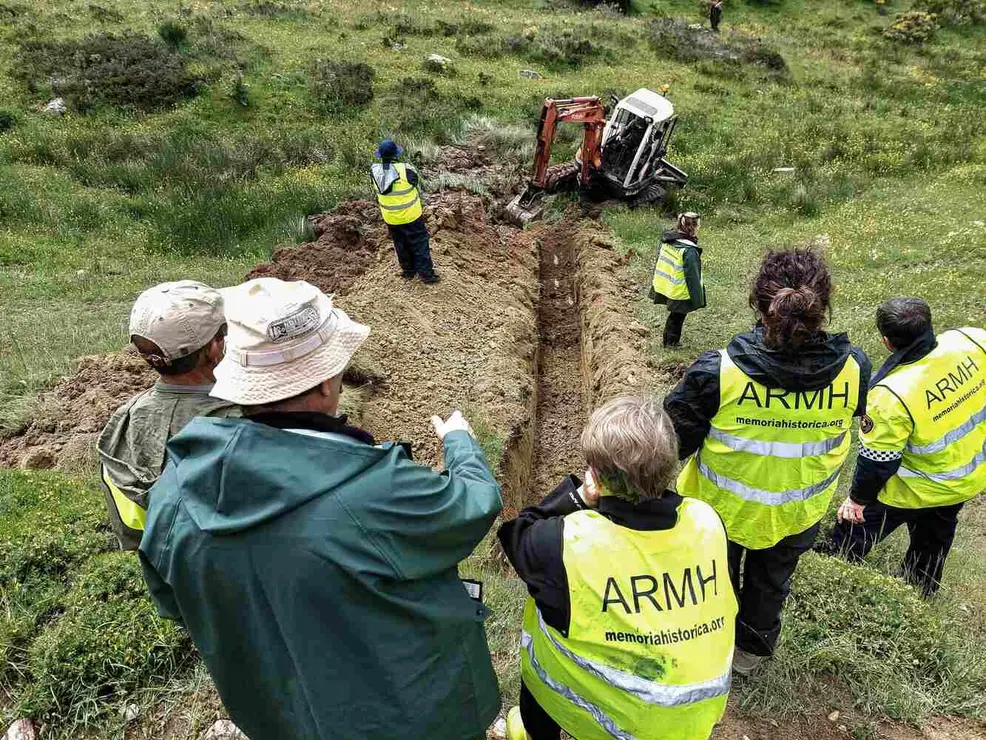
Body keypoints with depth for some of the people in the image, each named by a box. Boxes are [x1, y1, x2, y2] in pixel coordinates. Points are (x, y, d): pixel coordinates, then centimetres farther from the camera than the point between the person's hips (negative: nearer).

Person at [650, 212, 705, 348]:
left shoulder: (666, 240, -4)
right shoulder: (689, 250, -29)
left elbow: (659, 262, 8)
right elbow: (693, 277, -24)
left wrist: (656, 284, 20)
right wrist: (697, 298, -15)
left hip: (664, 286, 7)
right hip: (680, 292, -7)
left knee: (675, 314, 24)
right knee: (678, 316, 15)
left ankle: (668, 339, 36)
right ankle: (672, 342, 31)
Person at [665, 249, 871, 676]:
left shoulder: (718, 371, -34)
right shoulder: (853, 369, -25)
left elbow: (676, 440, -22)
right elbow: (863, 409, 0)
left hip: (721, 504, -2)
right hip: (798, 512, 2)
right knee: (771, 580, 30)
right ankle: (750, 652, 55)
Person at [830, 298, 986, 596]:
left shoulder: (891, 395, -38)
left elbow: (877, 461, -25)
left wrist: (857, 499, -9)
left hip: (918, 490, -6)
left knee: (855, 531, 18)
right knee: (934, 537, 31)